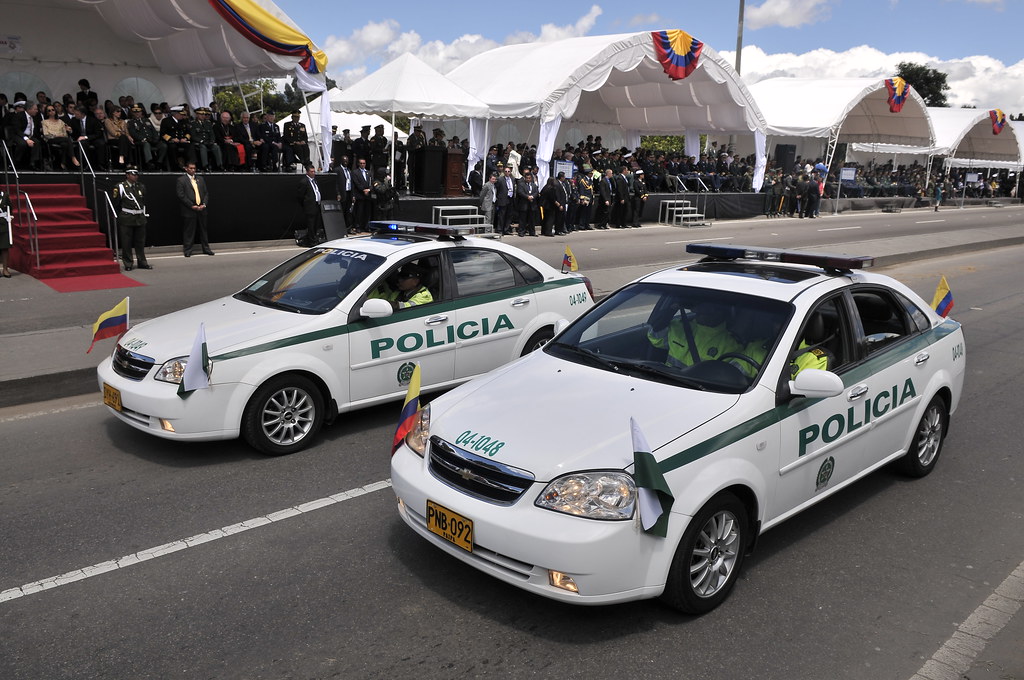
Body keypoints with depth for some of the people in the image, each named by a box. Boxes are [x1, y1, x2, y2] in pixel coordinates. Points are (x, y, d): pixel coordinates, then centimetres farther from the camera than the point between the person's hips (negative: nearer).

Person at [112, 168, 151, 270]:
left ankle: (142, 262, 19)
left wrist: (143, 214, 12)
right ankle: (128, 264, 8)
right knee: (126, 243, 0)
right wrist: (120, 217, 0)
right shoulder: (120, 187, -4)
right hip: (126, 220, -4)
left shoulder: (141, 187, 10)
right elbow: (116, 205, -1)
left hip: (140, 219, 4)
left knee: (140, 242, 10)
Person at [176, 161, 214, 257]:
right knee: (189, 231, -1)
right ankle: (187, 250, 6)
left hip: (201, 209, 5)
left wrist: (204, 204, -3)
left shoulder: (201, 179, 16)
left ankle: (206, 249, 17)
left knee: (203, 230, 10)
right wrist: (192, 206, -13)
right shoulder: (181, 180, 0)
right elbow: (181, 195, -8)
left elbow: (206, 193, 13)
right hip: (189, 211, -5)